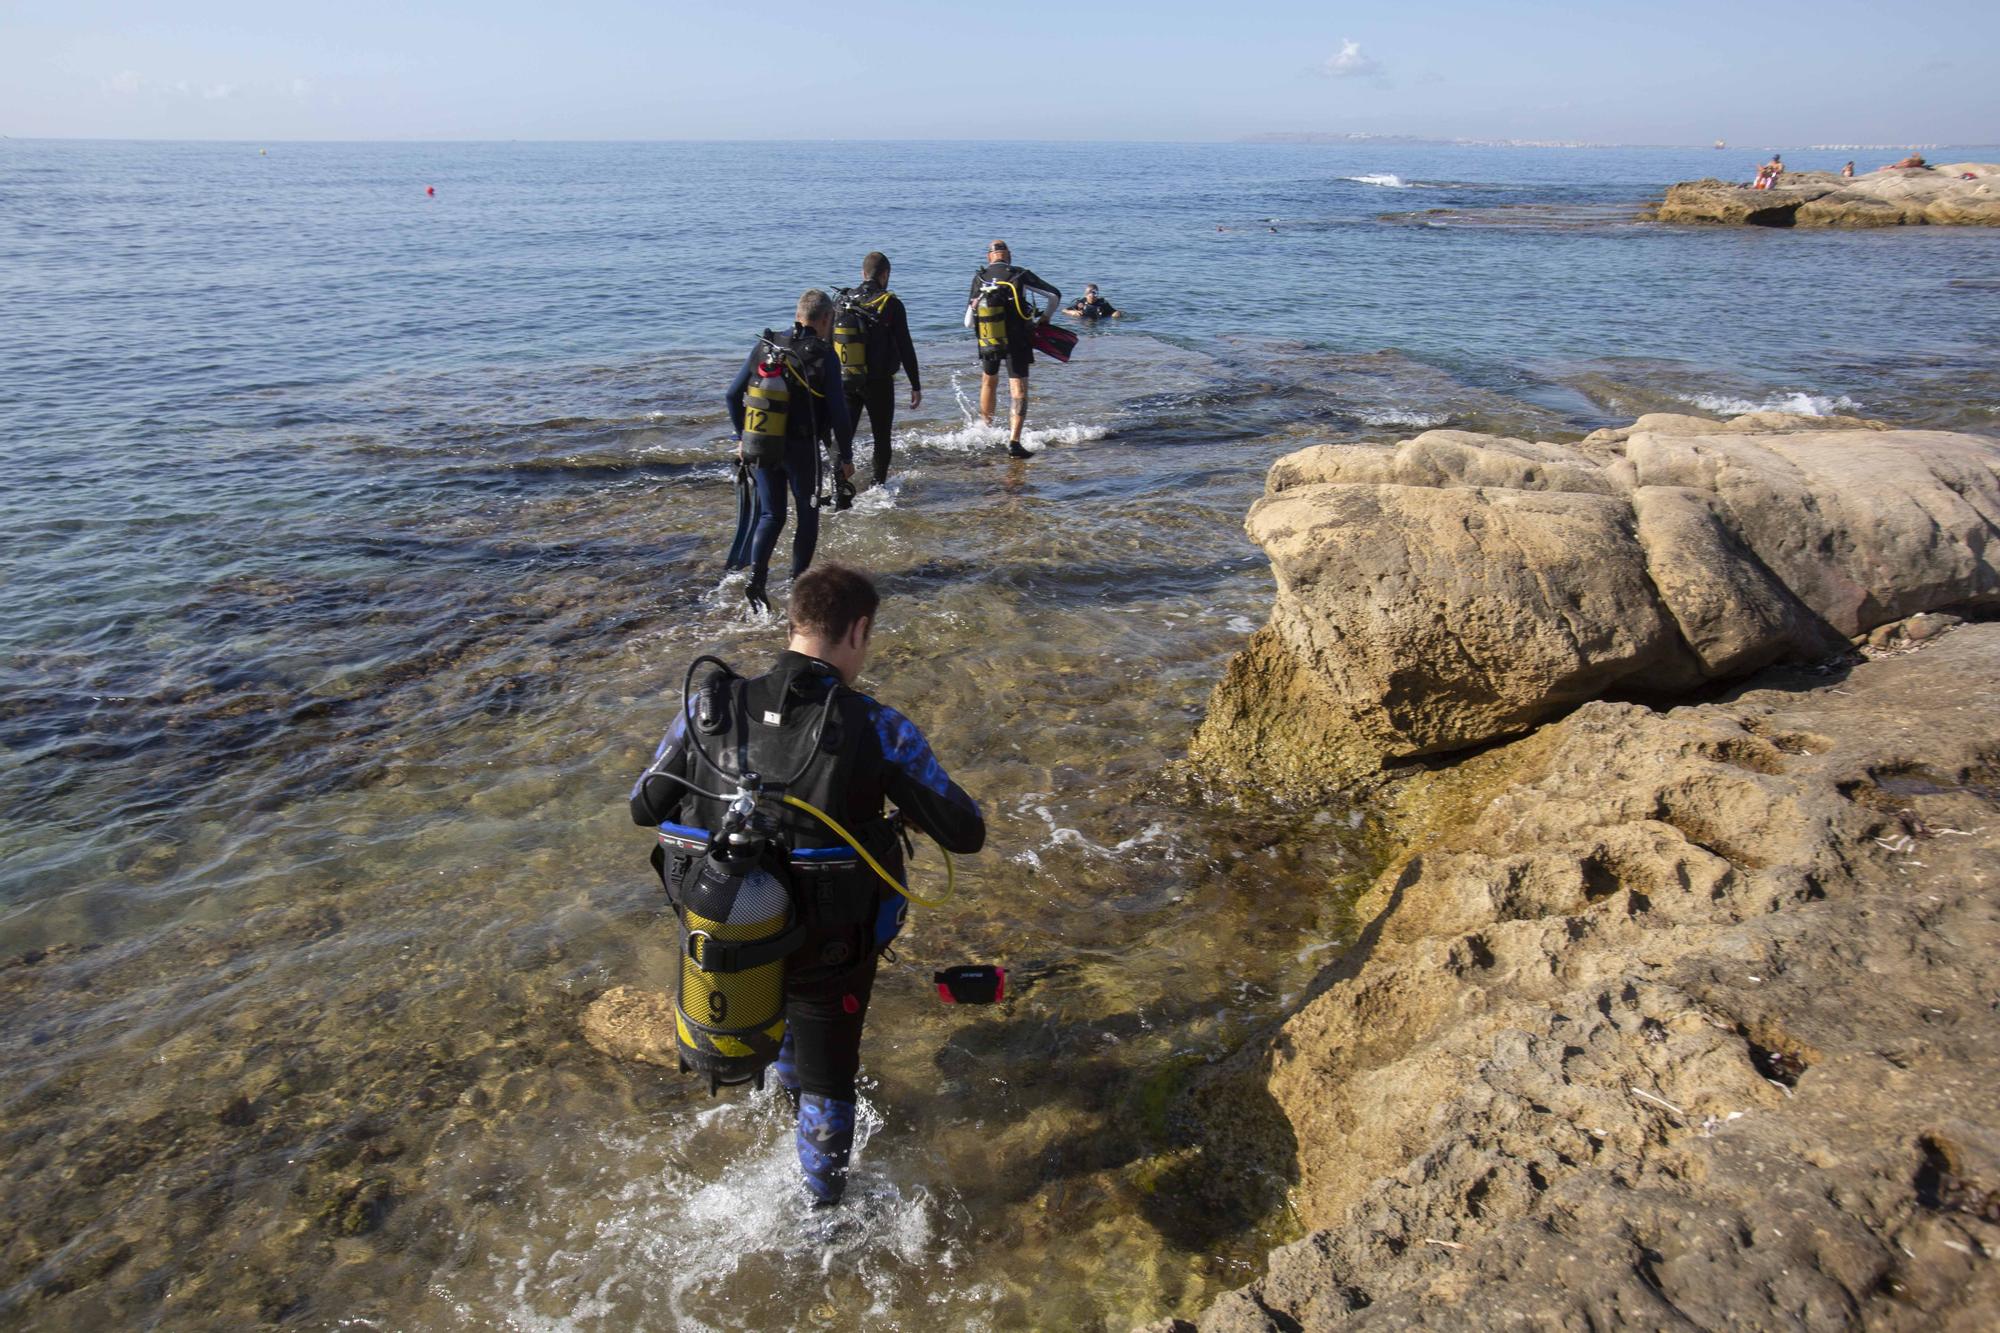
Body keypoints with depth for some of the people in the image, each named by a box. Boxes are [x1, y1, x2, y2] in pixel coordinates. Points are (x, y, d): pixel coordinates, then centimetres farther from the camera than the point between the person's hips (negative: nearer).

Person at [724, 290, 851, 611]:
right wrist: (846, 457, 0)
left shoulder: (764, 347, 4)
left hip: (760, 448, 4)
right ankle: (799, 582, 18)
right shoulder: (823, 356, -10)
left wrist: (741, 437, 17)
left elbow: (732, 395, 7)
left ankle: (756, 579, -5)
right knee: (808, 514, 15)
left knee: (770, 515, 13)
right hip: (802, 449, -4)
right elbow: (838, 411, -10)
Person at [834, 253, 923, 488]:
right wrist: (915, 386, -2)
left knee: (843, 437, 6)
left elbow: (828, 343, 8)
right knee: (881, 438, 12)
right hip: (879, 383, -3)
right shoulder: (891, 304, -8)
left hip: (845, 381, 3)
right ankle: (878, 486, 19)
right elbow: (905, 348, -8)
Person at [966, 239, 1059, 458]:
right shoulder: (1020, 275, -5)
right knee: (1018, 391, -1)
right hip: (1017, 342, -2)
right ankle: (1014, 440, -14)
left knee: (989, 381, 26)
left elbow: (968, 322, 0)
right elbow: (1055, 295, 0)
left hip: (988, 343, 2)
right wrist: (1045, 317, 17)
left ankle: (984, 428, 38)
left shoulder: (978, 279, -1)